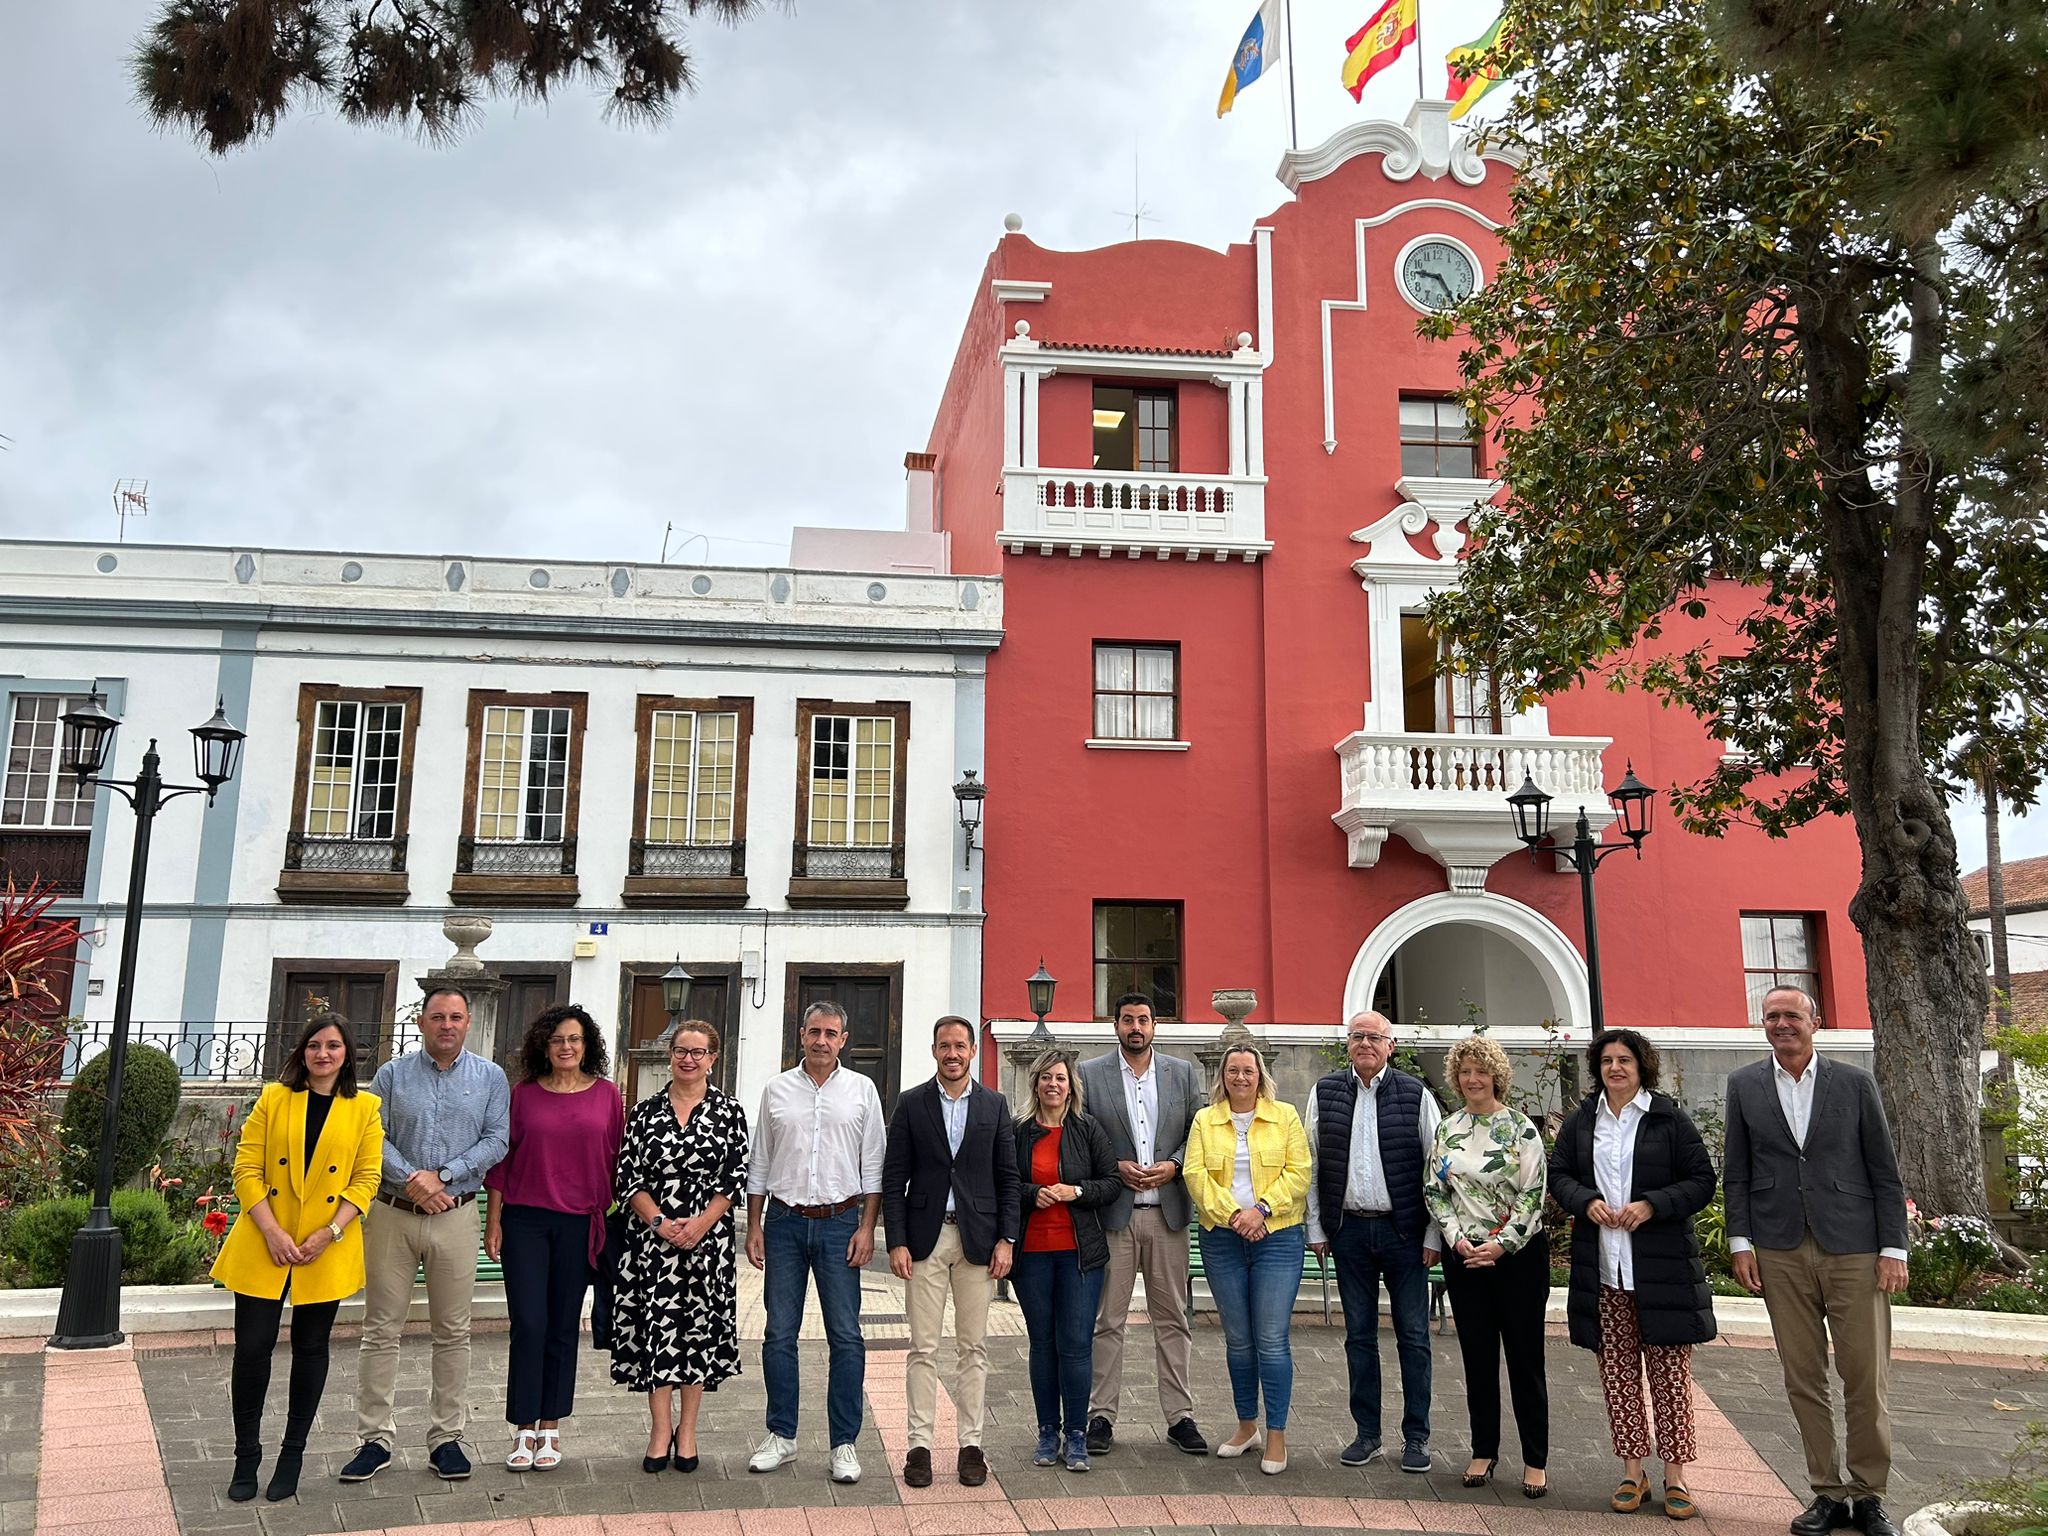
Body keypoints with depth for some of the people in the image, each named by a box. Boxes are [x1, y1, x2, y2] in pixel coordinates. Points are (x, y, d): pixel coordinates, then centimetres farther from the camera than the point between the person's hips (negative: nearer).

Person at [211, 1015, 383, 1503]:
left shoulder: (365, 1108, 3)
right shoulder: (274, 1099, 3)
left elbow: (366, 1178, -1)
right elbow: (246, 1170, -2)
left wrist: (329, 1233, -13)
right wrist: (272, 1232, -13)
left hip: (327, 1252, 0)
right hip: (263, 1246, 0)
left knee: (310, 1347, 8)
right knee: (252, 1346, -1)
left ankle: (292, 1456, 22)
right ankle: (246, 1457, 17)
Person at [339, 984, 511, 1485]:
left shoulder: (491, 1078, 5)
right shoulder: (393, 1074, 6)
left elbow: (497, 1140, -2)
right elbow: (373, 1138, -1)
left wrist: (441, 1174, -12)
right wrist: (411, 1179, -15)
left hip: (455, 1216, 0)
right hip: (392, 1214, 0)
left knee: (453, 1332, 5)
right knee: (381, 1329, 3)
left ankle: (446, 1437, 16)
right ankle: (375, 1438, 13)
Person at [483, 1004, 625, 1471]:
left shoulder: (606, 1094, 4)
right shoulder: (525, 1094, 4)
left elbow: (617, 1159, 7)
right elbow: (502, 1158, 6)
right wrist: (493, 1219, 3)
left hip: (579, 1223, 1)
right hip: (525, 1219, 0)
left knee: (563, 1327, 7)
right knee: (528, 1324, -4)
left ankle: (550, 1429, 18)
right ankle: (523, 1431, 7)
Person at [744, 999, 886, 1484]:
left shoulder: (862, 1090, 4)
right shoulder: (776, 1090, 7)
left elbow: (873, 1165, 4)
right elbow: (758, 1165, 11)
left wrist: (867, 1228, -4)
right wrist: (754, 1227, 6)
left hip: (839, 1221, -1)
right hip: (785, 1221, 1)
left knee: (846, 1336, -1)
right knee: (779, 1334, 5)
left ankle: (844, 1443, 7)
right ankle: (781, 1436, 17)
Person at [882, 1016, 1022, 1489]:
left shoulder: (994, 1105, 6)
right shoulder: (911, 1104, 2)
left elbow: (1007, 1179, 6)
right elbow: (893, 1179, 1)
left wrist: (1006, 1239, -1)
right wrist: (897, 1242, -7)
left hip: (977, 1238, 1)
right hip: (925, 1238, -1)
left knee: (973, 1346, 6)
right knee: (923, 1347, 2)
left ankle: (971, 1444, 15)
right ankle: (920, 1445, 10)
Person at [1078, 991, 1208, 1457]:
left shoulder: (1182, 1073, 9)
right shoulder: (1090, 1074, 2)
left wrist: (1173, 1166, -8)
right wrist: (1115, 1167, -11)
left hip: (1167, 1211, 2)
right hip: (1113, 1212, -2)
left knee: (1172, 1318, 7)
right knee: (1108, 1321, 3)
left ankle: (1180, 1417, 15)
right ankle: (1101, 1416, 12)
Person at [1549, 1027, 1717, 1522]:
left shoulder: (1669, 1118, -2)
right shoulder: (1581, 1121, 8)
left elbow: (1702, 1180, -3)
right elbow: (1558, 1174, 11)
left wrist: (1652, 1205, -15)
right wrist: (1586, 1201, -9)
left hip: (1662, 1268, -3)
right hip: (1602, 1269, 3)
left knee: (1670, 1373, 2)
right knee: (1617, 1373, 8)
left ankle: (1675, 1478, 12)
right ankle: (1632, 1474, 19)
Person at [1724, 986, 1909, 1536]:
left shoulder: (1855, 1082, 3)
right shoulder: (1744, 1085, 6)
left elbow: (1885, 1173, 3)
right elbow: (1736, 1172, 7)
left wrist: (1893, 1248, -2)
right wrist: (1740, 1242, 0)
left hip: (1852, 1249, -1)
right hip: (1781, 1253, 1)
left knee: (1867, 1379, 2)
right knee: (1803, 1379, 6)